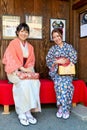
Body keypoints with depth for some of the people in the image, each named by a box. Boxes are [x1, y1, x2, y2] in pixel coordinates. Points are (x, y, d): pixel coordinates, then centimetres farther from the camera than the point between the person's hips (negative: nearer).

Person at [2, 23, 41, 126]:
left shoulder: (30, 47, 15)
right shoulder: (13, 43, -1)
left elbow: (31, 61, 13)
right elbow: (11, 59, -11)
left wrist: (28, 69, -8)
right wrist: (22, 68, -21)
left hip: (26, 71, 5)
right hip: (14, 71, -4)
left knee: (35, 82, -26)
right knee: (25, 83, -33)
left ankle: (27, 111, -22)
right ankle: (23, 112, -23)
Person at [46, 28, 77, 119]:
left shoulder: (69, 47, 10)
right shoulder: (52, 49, 13)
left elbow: (74, 58, 0)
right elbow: (48, 61, 1)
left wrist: (64, 61, -13)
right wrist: (57, 61, -16)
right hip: (56, 72, 1)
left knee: (65, 82, -32)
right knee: (59, 82, -31)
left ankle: (62, 107, -23)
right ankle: (64, 108, -23)